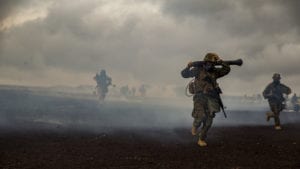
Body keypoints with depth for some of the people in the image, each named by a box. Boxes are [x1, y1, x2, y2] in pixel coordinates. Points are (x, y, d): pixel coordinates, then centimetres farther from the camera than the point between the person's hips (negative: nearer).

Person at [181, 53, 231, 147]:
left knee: (208, 121, 1)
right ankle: (195, 126, 16)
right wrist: (188, 67, -18)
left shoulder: (215, 72, 12)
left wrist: (221, 62, -8)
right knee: (200, 116, -20)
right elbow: (184, 74, 0)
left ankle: (202, 139, 15)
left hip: (211, 98, 4)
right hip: (200, 97, -4)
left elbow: (227, 69, 7)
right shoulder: (198, 70, 0)